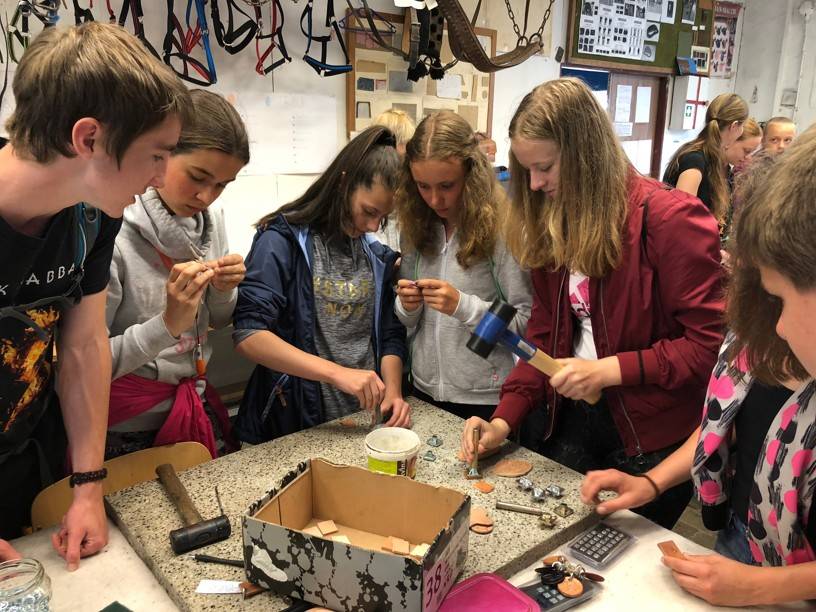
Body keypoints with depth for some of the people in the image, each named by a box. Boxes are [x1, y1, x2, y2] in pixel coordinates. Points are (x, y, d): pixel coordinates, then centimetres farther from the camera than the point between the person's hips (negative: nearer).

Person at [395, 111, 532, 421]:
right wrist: (408, 307, -12)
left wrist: (463, 305, -25)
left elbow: (527, 322, -15)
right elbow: (406, 320, 10)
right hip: (424, 389, 5)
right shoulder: (417, 227, 0)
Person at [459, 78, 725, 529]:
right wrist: (505, 418, -5)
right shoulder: (551, 226, 2)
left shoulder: (670, 218, -18)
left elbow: (710, 342, -17)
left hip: (654, 435, -5)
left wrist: (610, 370, -23)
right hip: (574, 415, 6)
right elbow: (544, 332, 5)